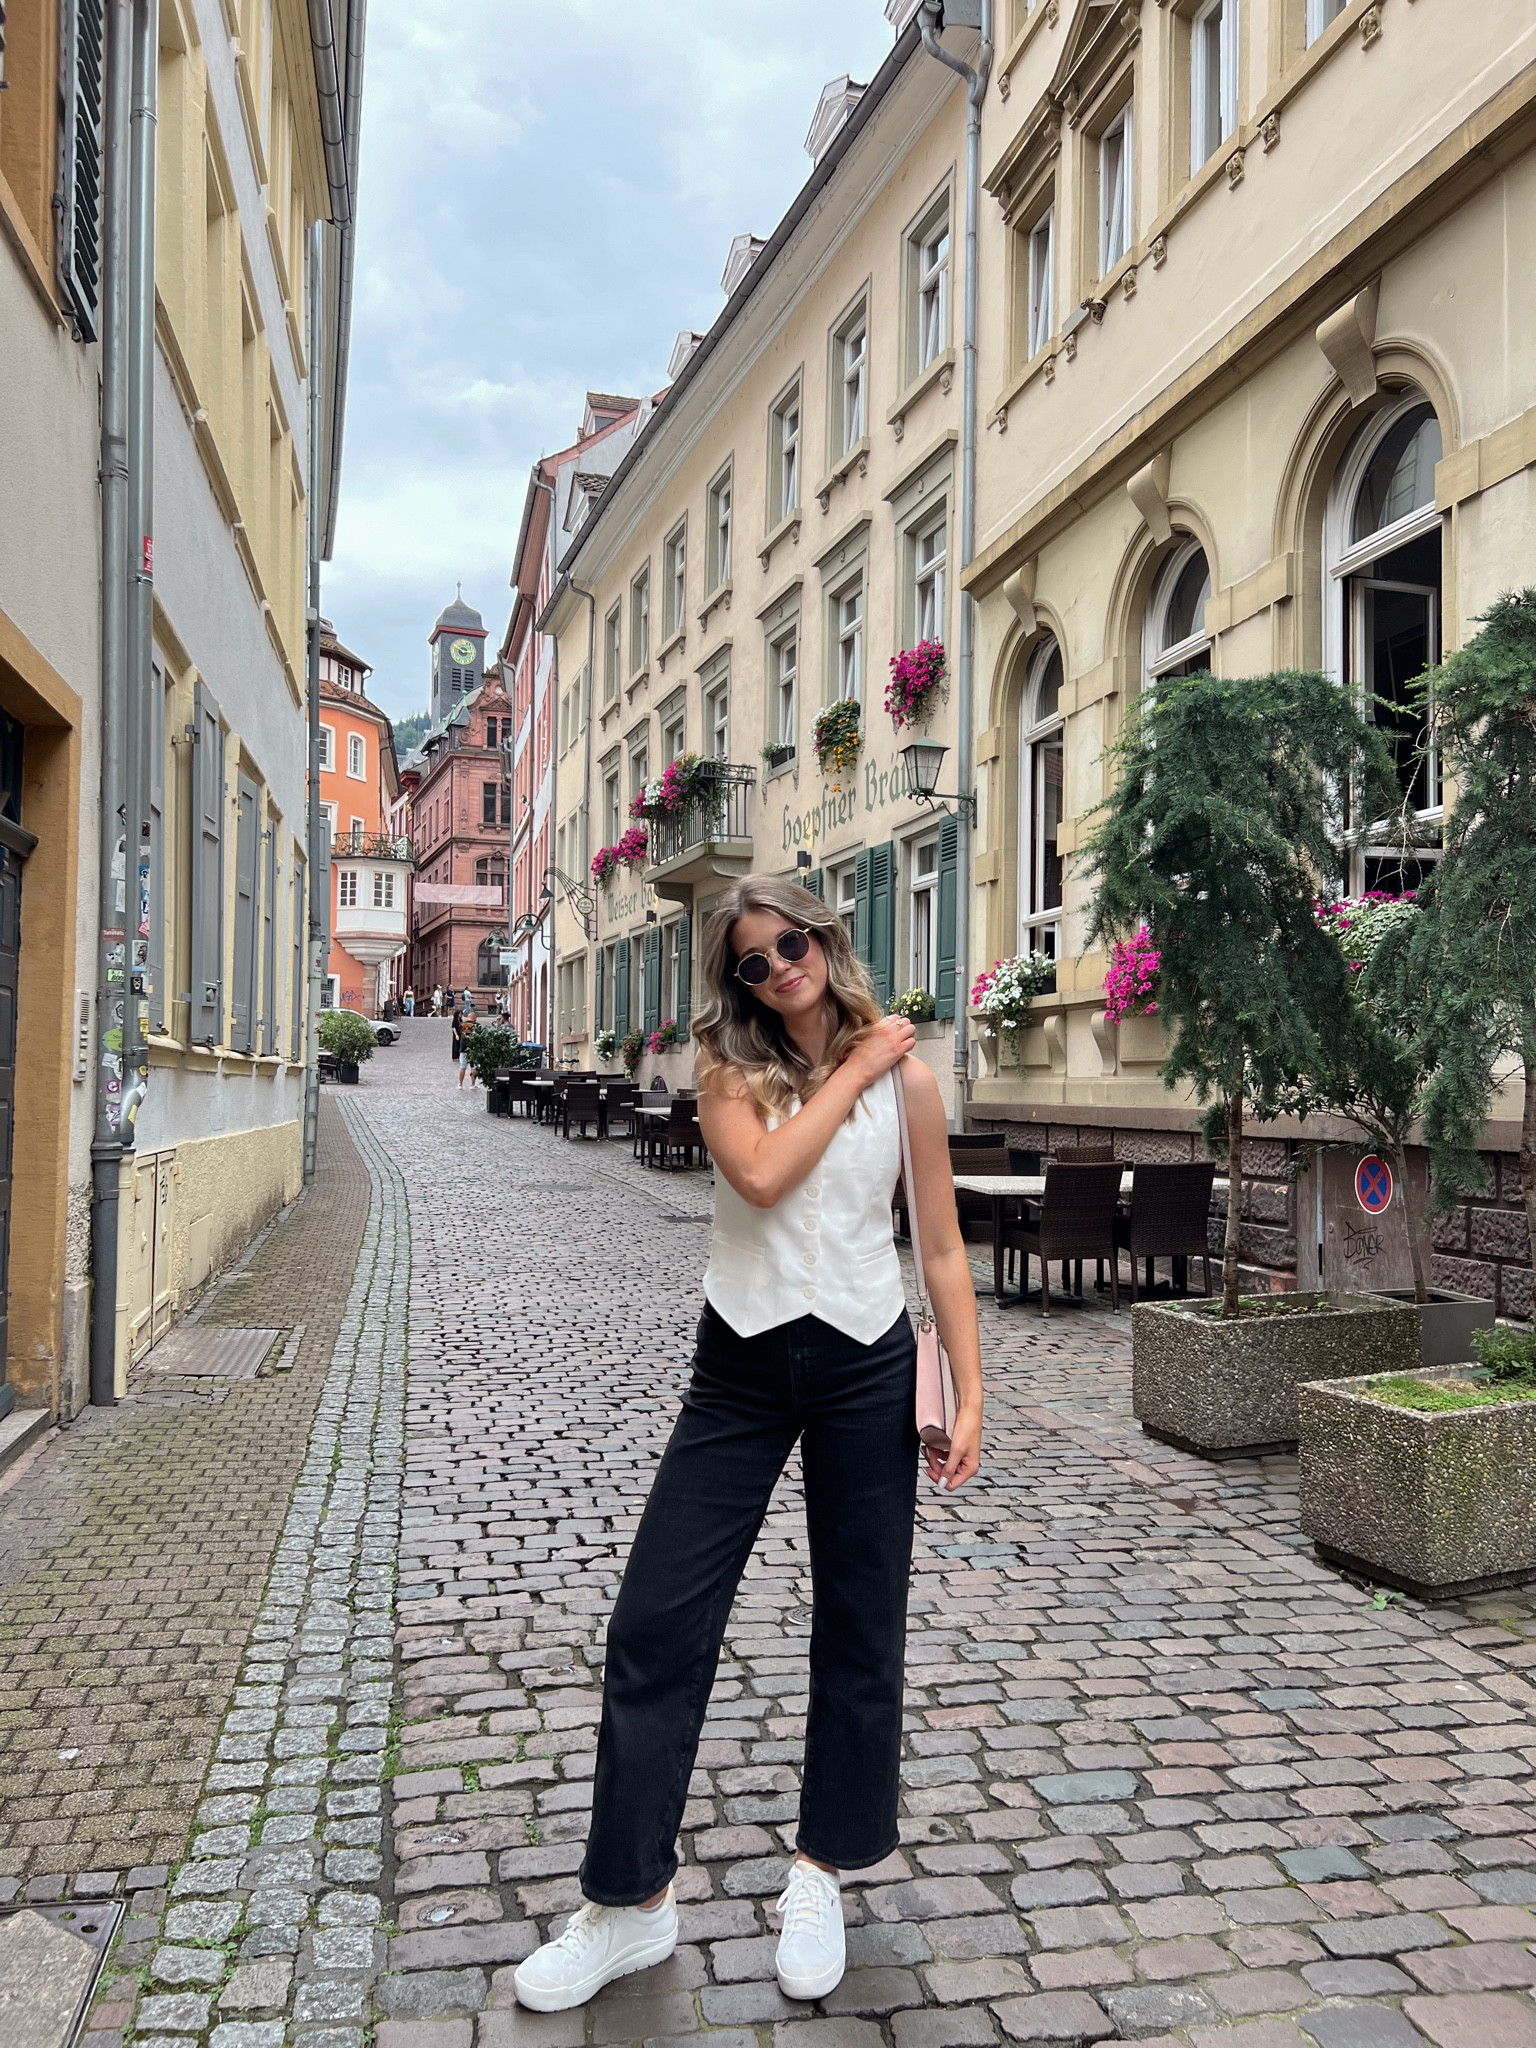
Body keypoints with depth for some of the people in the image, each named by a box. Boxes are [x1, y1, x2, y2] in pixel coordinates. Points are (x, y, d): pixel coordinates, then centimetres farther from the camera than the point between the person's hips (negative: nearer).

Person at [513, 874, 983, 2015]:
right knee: (657, 1621, 0)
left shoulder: (906, 1078, 0)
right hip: (742, 1366, 1)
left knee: (861, 1631, 9)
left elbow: (943, 1248, 2)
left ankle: (820, 1877, 31)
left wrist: (969, 1393, -2)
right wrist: (852, 1075, -11)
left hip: (864, 1365, 0)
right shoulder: (729, 1067, 1)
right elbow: (761, 1176, -19)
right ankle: (631, 1903, 16)